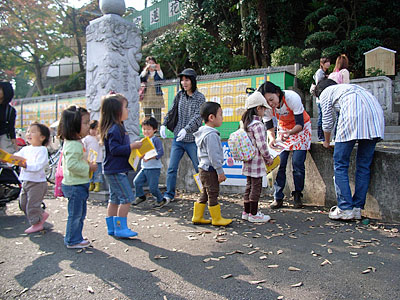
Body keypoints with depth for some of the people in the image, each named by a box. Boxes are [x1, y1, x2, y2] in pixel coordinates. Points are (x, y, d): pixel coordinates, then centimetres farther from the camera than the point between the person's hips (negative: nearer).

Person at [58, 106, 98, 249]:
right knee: (75, 214, 2)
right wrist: (88, 168, -21)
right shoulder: (73, 145, -21)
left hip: (80, 184, 11)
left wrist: (89, 165, 11)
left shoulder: (77, 143, 13)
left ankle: (76, 237, 32)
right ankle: (72, 241, 16)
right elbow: (72, 165, -29)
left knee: (80, 214, 19)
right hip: (75, 185, -11)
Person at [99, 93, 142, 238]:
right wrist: (132, 146, -22)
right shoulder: (115, 129, -18)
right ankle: (120, 228, 2)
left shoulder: (117, 127, 14)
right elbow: (114, 149, -23)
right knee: (127, 198, -6)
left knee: (115, 199, 14)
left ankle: (112, 227, 23)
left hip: (113, 171, 11)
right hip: (116, 170, -11)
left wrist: (133, 147, 15)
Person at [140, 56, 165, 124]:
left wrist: (159, 70, -15)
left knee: (158, 119, -7)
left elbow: (162, 80, -8)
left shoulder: (158, 72, 11)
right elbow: (140, 79, -7)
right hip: (146, 98, 2)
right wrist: (146, 69, -15)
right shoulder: (144, 72, 15)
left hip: (157, 98, -2)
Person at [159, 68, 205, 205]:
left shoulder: (200, 97, -5)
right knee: (172, 168, 0)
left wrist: (186, 129, -30)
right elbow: (172, 111, 15)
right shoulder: (180, 95, 8)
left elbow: (197, 117, -16)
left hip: (192, 139, -3)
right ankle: (169, 195, 9)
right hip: (177, 139, 4)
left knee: (199, 168, 6)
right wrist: (164, 124, 1)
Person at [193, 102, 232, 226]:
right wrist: (220, 172, -17)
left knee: (205, 194, 16)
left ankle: (197, 217, 23)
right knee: (213, 194, 2)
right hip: (210, 169, -10)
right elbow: (213, 156, -22)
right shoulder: (211, 134, -19)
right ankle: (217, 219, 14)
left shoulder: (203, 133, 13)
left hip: (203, 168, 10)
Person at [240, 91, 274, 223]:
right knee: (256, 186, 1)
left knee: (249, 186, 16)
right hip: (256, 161, -9)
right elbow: (261, 144, -21)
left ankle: (246, 212, 25)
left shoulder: (245, 123, 10)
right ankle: (254, 214, 9)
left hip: (247, 160, 9)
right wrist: (268, 158, -8)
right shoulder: (258, 124, -17)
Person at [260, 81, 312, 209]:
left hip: (301, 128, -3)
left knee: (297, 163, -10)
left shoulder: (292, 98, -33)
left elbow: (300, 124, -31)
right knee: (279, 163, -7)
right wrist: (272, 139, -35)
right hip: (283, 129, 3)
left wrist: (289, 133, -50)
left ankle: (297, 196, 7)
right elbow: (269, 128, -13)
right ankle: (278, 197, 2)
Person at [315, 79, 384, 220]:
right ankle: (357, 208, 12)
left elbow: (327, 122, 22)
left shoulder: (325, 93, 23)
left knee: (340, 164, 1)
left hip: (354, 112, -6)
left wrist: (327, 141, 40)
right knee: (364, 165, 9)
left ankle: (345, 208, -2)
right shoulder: (348, 87, 40)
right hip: (375, 110, 6)